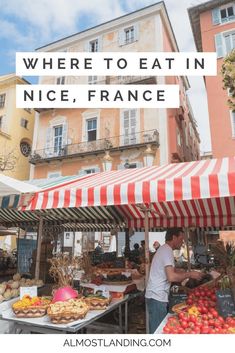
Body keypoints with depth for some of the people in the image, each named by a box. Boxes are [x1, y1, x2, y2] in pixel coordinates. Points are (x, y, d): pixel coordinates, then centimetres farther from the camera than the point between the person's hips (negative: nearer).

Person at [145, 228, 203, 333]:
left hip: (156, 296, 10)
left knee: (157, 329, 17)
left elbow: (173, 271, 23)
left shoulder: (164, 249, 14)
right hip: (157, 297, -10)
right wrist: (190, 274, -12)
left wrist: (189, 273, 14)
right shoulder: (167, 251, -17)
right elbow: (171, 277, -26)